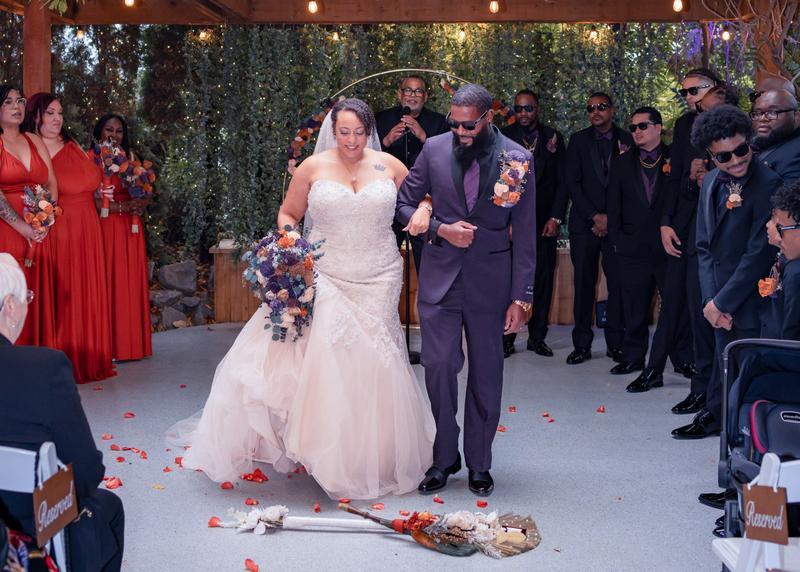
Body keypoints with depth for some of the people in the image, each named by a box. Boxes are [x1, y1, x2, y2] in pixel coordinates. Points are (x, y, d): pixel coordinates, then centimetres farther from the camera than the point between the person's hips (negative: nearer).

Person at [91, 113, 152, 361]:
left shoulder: (128, 159, 16)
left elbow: (142, 193, 17)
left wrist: (139, 204, -5)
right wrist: (121, 207, -17)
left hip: (130, 228, 6)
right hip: (105, 227, -6)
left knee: (132, 283, 5)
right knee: (110, 283, -6)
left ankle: (132, 343, 11)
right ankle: (111, 346, -1)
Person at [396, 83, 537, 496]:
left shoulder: (517, 159, -4)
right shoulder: (434, 149, 0)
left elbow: (524, 234, -2)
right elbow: (405, 203, 8)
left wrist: (520, 296, -5)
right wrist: (441, 229, -10)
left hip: (490, 280, -1)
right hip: (440, 276, 1)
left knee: (486, 375, 9)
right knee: (438, 366, -1)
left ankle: (479, 463, 24)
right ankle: (444, 458, 17)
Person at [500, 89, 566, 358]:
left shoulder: (553, 137, 8)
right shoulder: (502, 137, 3)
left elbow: (562, 181, 7)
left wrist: (556, 218, -2)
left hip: (545, 222, 2)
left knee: (543, 280, 5)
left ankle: (537, 336, 14)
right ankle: (506, 337, 6)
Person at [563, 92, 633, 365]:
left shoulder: (627, 140, 6)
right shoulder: (578, 140, 8)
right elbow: (573, 183, 3)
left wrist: (611, 219, -3)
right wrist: (595, 217, -6)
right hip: (585, 224, 1)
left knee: (618, 282, -3)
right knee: (584, 283, 0)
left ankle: (615, 343, 6)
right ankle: (582, 344, 5)